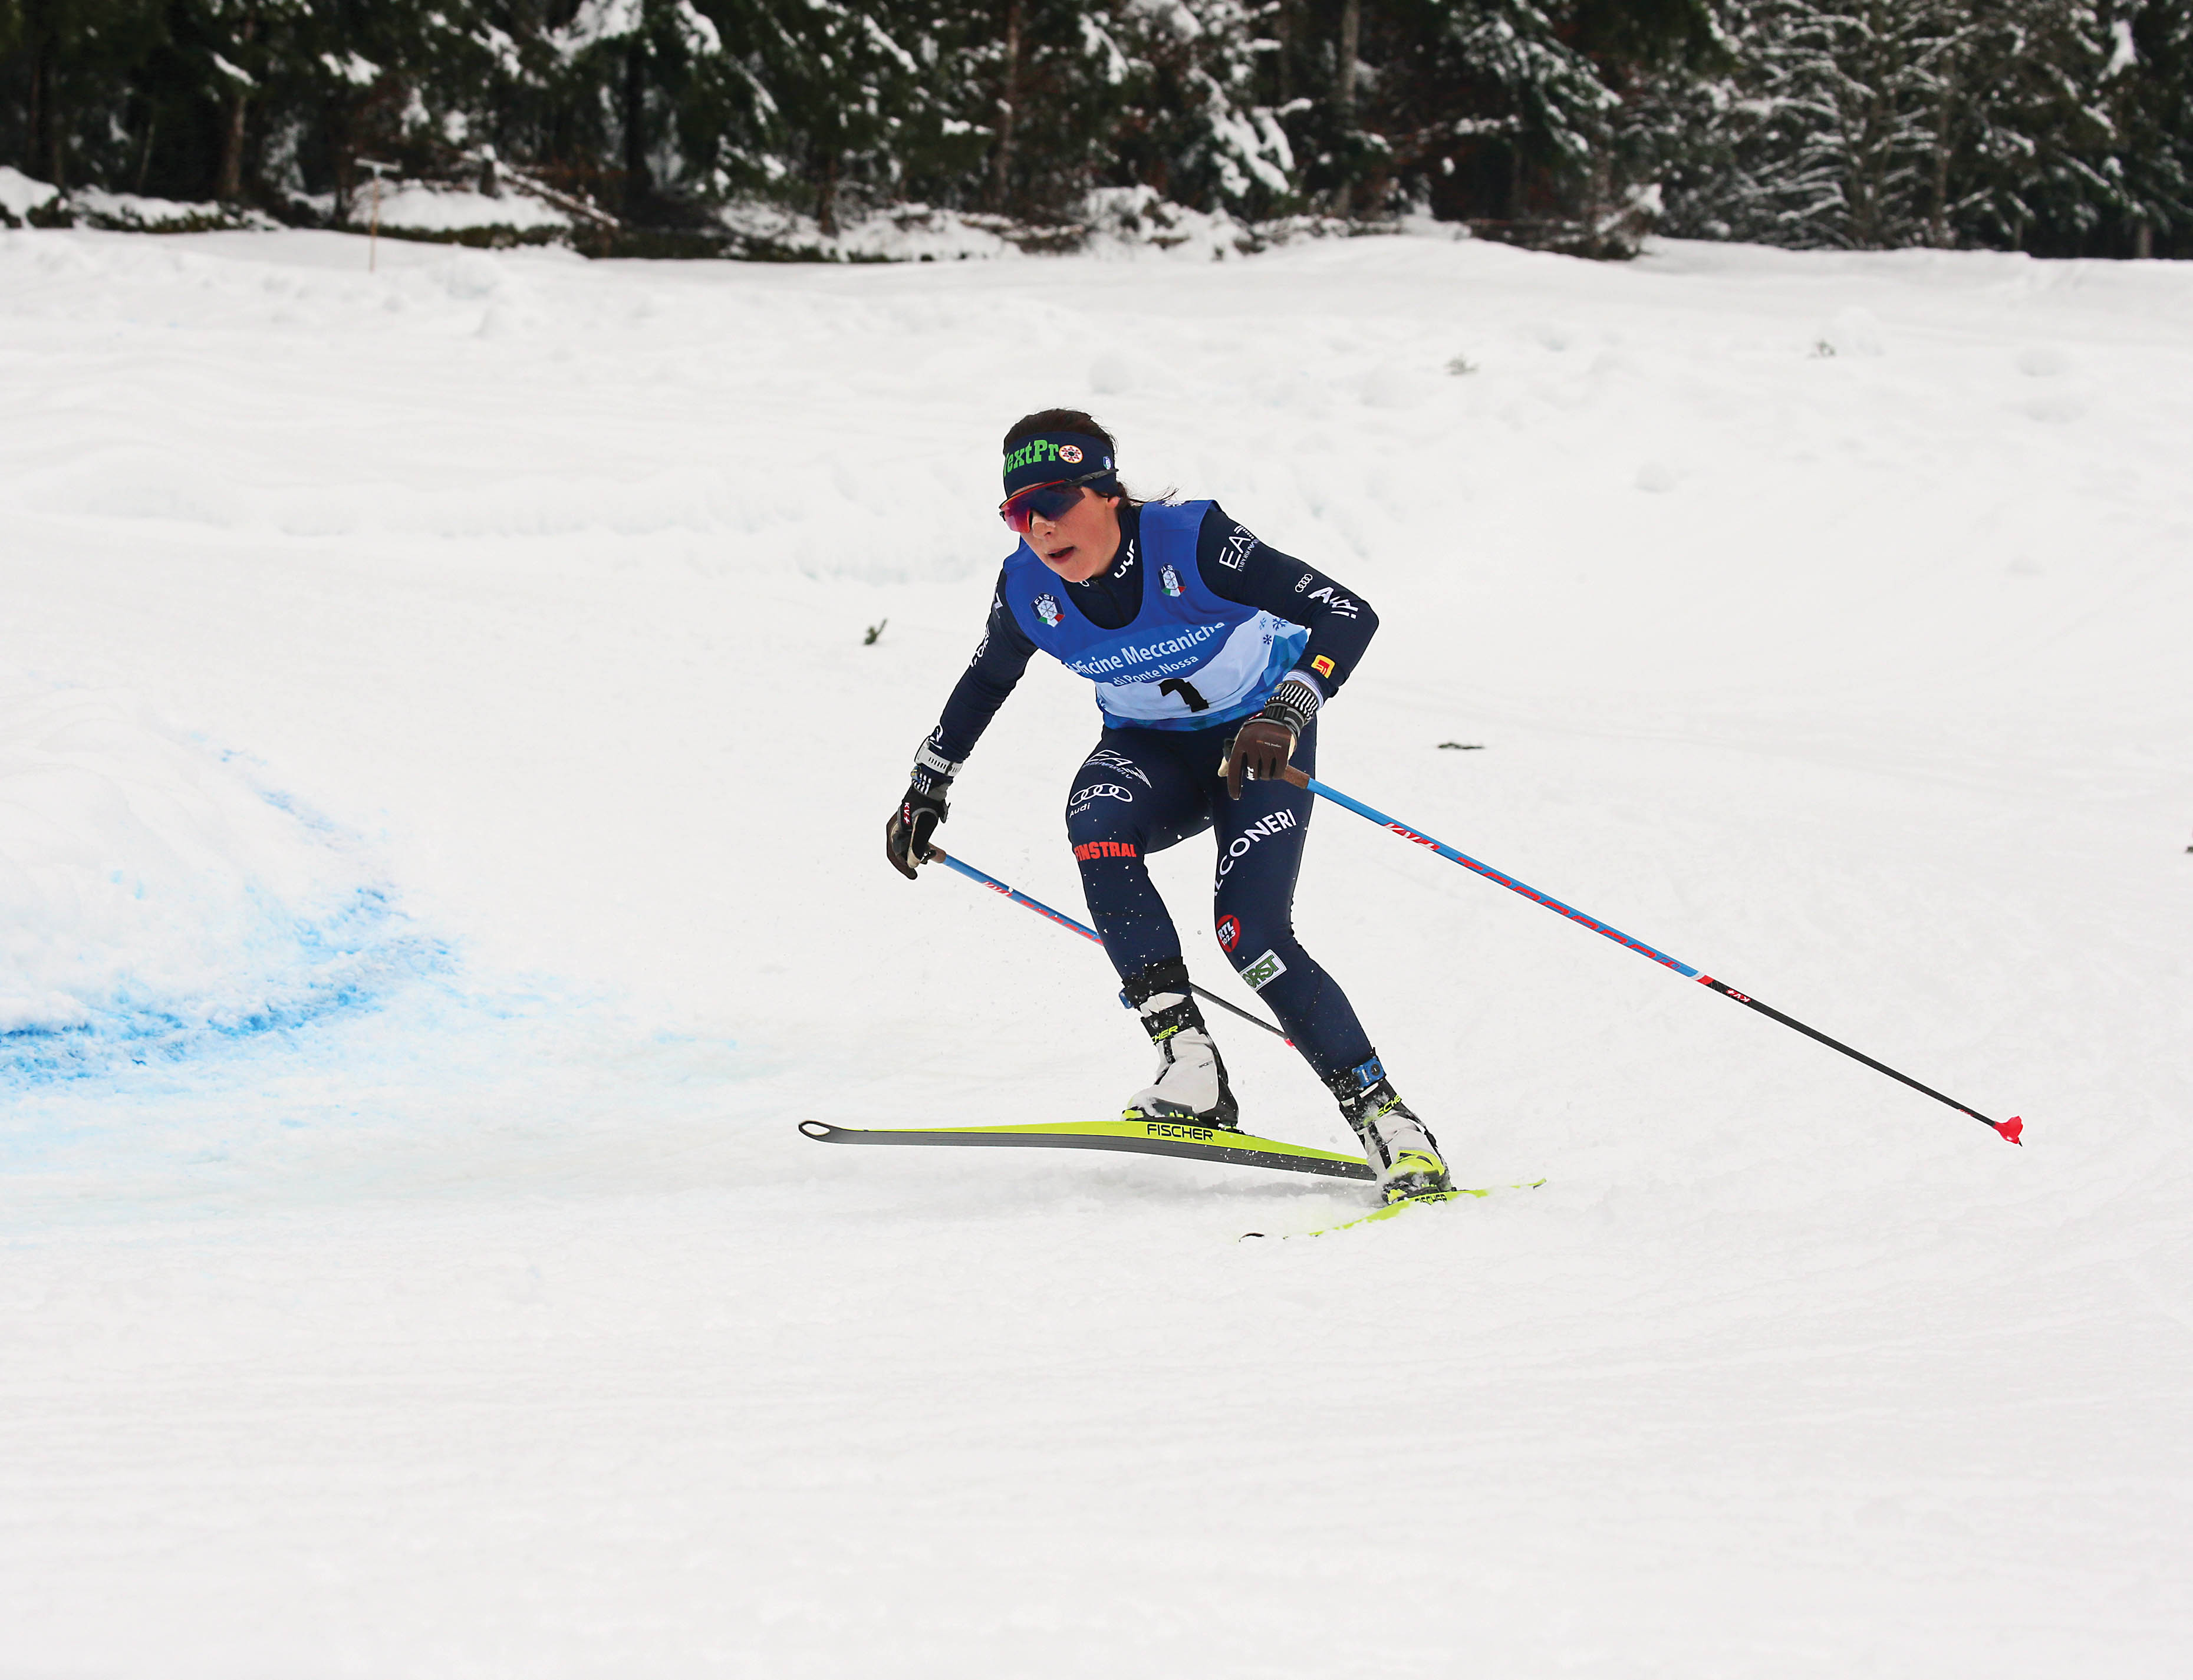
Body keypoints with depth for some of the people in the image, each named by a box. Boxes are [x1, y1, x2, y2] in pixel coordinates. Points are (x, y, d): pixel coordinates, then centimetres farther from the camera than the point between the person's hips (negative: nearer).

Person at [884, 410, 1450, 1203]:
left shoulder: (1191, 542, -28)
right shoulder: (1028, 589, -14)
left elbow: (1348, 615, -31)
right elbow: (984, 683, 9)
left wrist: (1288, 709, -46)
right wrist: (925, 789, 14)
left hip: (1255, 740, -4)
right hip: (1149, 748, 4)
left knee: (1252, 935, -22)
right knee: (1096, 823, -31)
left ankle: (1384, 1118, -11)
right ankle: (1189, 1066, -32)